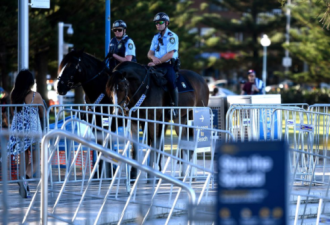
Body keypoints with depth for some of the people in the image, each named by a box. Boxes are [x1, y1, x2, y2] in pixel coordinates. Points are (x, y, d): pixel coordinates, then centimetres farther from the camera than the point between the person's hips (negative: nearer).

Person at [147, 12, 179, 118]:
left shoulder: (172, 36, -5)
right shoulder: (156, 37, 17)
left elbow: (170, 54, -15)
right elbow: (150, 53, 14)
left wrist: (157, 62, -20)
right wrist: (153, 57, -11)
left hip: (169, 65, -7)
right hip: (157, 65, 7)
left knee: (171, 81, -32)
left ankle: (175, 107, -23)